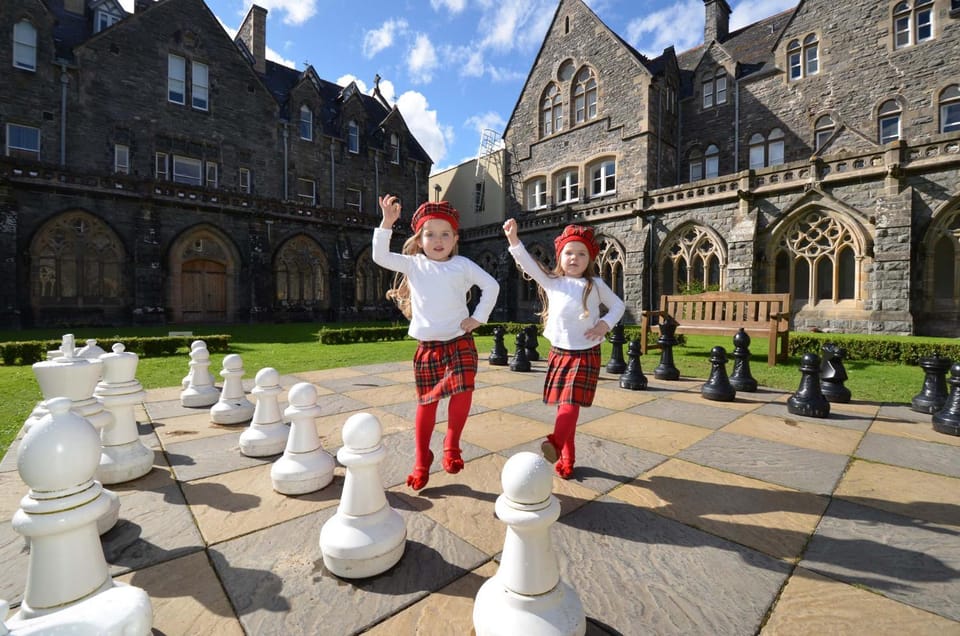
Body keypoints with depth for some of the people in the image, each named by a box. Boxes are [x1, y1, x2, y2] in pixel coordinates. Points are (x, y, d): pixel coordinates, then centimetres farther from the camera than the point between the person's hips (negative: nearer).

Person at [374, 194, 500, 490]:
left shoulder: (462, 265, 4)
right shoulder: (413, 264, 5)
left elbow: (491, 286, 6)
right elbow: (380, 256, -4)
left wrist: (478, 317, -1)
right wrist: (387, 223, -13)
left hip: (459, 342, 0)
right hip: (427, 346, 1)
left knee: (463, 391, -17)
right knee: (426, 402, 7)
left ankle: (451, 446, 7)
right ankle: (421, 461, 22)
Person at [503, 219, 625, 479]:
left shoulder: (595, 284, 1)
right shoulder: (552, 282, 3)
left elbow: (618, 305, 11)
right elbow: (528, 264, -9)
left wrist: (605, 324, -8)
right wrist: (513, 239, -23)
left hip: (586, 353, -2)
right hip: (558, 352, 3)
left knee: (571, 403, -17)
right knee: (562, 404, 9)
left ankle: (555, 443, -33)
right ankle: (567, 458, 20)